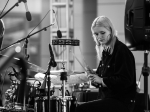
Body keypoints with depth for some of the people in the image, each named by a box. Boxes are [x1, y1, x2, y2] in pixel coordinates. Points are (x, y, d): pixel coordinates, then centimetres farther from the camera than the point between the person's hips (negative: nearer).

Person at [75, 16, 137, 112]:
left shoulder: (122, 51, -12)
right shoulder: (104, 51, 14)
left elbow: (126, 80, -19)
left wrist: (101, 80, -19)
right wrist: (95, 76, 1)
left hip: (122, 103, -9)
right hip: (108, 98, 9)